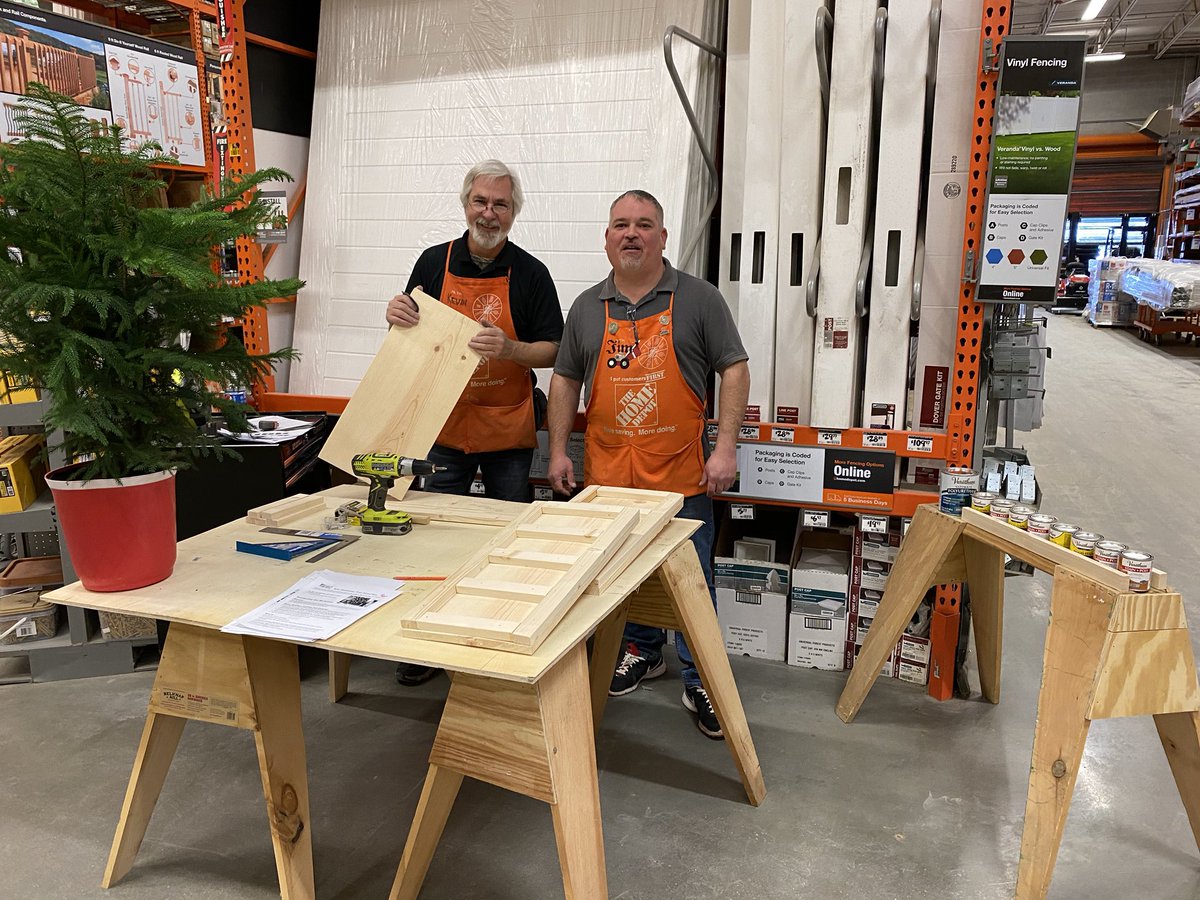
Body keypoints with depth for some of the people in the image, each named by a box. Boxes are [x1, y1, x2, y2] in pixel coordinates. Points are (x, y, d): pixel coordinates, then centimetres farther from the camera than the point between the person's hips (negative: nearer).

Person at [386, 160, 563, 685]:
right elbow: (411, 336, 12)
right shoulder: (434, 262, 5)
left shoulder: (531, 273, -1)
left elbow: (553, 351, -3)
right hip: (444, 426, 2)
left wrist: (509, 349, -22)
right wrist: (397, 316, -11)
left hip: (508, 432, -1)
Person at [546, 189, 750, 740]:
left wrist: (725, 447, -11)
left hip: (680, 474, -3)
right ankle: (643, 653, 37)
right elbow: (565, 380, 13)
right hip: (608, 474, 3)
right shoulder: (587, 307, 8)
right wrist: (558, 451, 7)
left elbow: (734, 369, -3)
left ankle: (700, 680, 17)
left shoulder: (698, 299, -1)